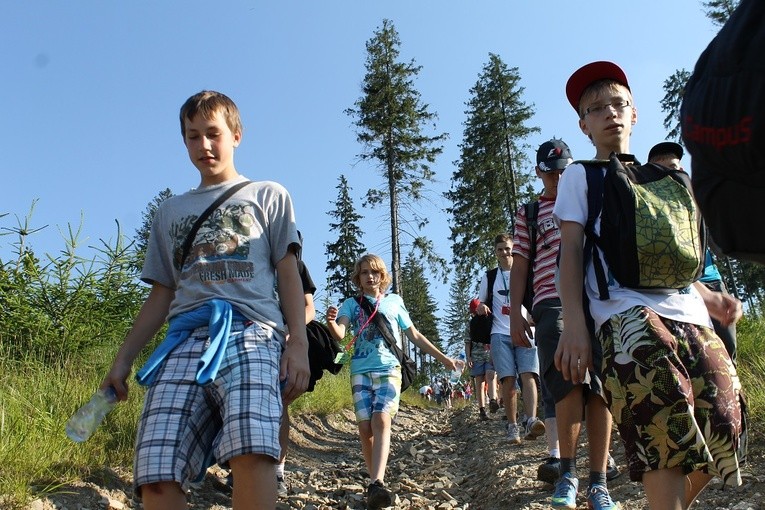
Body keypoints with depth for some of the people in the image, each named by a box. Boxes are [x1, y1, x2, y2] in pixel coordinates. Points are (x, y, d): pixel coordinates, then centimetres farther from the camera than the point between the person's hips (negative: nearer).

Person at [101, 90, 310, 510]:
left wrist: (298, 342, -4)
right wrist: (122, 359, 16)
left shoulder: (268, 196, 20)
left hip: (251, 333, -3)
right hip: (185, 339, 3)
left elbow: (288, 273, 11)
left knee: (250, 454, -31)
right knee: (157, 476, -17)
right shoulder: (170, 211, 29)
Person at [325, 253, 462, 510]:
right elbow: (340, 334, -7)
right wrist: (331, 322, -31)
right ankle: (376, 481, 5)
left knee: (381, 421, -22)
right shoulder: (351, 303, 11)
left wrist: (444, 359, 17)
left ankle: (377, 484, -34)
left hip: (389, 369, -1)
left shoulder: (394, 301, 14)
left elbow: (415, 336, 19)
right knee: (365, 428, -9)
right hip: (360, 371, 1)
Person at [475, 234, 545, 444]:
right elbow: (480, 304, 20)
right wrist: (481, 308, -4)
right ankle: (512, 426, -2)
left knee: (528, 375, -18)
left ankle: (531, 421, -29)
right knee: (508, 380, -9)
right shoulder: (489, 277, 14)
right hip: (501, 335, 0)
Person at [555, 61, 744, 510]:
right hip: (628, 316, -5)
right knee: (664, 436, -21)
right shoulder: (580, 175, 12)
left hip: (690, 316, 5)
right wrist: (574, 324, -13)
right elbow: (571, 250, 0)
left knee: (722, 424, -5)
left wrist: (708, 297, 13)